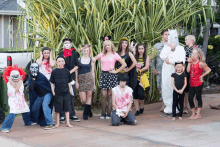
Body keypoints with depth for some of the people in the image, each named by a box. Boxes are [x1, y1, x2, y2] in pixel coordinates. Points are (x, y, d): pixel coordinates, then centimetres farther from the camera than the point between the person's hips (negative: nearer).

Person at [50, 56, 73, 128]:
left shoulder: (67, 71, 5)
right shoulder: (54, 72, -1)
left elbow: (69, 82, 12)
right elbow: (52, 83, 2)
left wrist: (70, 90, 8)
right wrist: (53, 92, -2)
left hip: (66, 92, 2)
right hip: (58, 93, -2)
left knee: (67, 107, 5)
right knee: (58, 108, 5)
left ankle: (68, 122, 12)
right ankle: (57, 122, 17)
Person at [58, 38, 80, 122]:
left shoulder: (74, 53, 8)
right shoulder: (60, 54, 6)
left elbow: (76, 66, 5)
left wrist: (70, 72, -8)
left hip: (71, 77, 1)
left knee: (71, 97, 6)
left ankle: (72, 115, 14)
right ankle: (62, 116, -2)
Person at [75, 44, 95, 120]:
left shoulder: (91, 60, 9)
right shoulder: (78, 60, 6)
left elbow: (92, 72, 12)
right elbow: (76, 71, 6)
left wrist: (94, 83, 11)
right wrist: (76, 82, -1)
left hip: (89, 79, 0)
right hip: (81, 80, 0)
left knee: (89, 97, -3)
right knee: (83, 99, -2)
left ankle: (86, 113, 6)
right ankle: (89, 111, 24)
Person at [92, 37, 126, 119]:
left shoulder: (115, 55, 3)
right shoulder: (102, 54, 13)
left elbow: (124, 64, 1)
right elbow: (94, 58, 23)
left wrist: (116, 71, -3)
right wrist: (93, 59, -1)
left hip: (111, 75, -2)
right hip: (103, 74, 2)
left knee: (110, 95, -1)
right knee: (104, 95, -2)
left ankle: (109, 113, 3)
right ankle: (103, 113, 5)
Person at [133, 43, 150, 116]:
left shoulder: (147, 57, 6)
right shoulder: (135, 57, 10)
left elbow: (147, 66, -4)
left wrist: (139, 70, -12)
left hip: (143, 77, -2)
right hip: (135, 77, 2)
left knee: (140, 93, -14)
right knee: (135, 94, -2)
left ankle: (142, 107, 11)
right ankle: (137, 110, 6)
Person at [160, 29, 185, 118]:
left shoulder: (180, 48, 4)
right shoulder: (166, 47, 16)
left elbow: (182, 60, -8)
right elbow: (162, 56, -1)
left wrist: (170, 60, -4)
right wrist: (169, 48, -6)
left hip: (175, 71, -4)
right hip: (166, 72, 4)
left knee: (174, 89, -9)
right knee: (165, 88, 1)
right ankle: (167, 108, 8)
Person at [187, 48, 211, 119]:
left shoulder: (200, 63, -12)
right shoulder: (191, 62, 6)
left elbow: (208, 70, -9)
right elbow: (188, 70, -6)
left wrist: (202, 76, -6)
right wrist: (189, 62, -7)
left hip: (198, 84, -6)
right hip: (192, 84, 6)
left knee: (198, 98, 4)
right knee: (190, 98, 6)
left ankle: (198, 114, 11)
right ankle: (193, 114, 18)